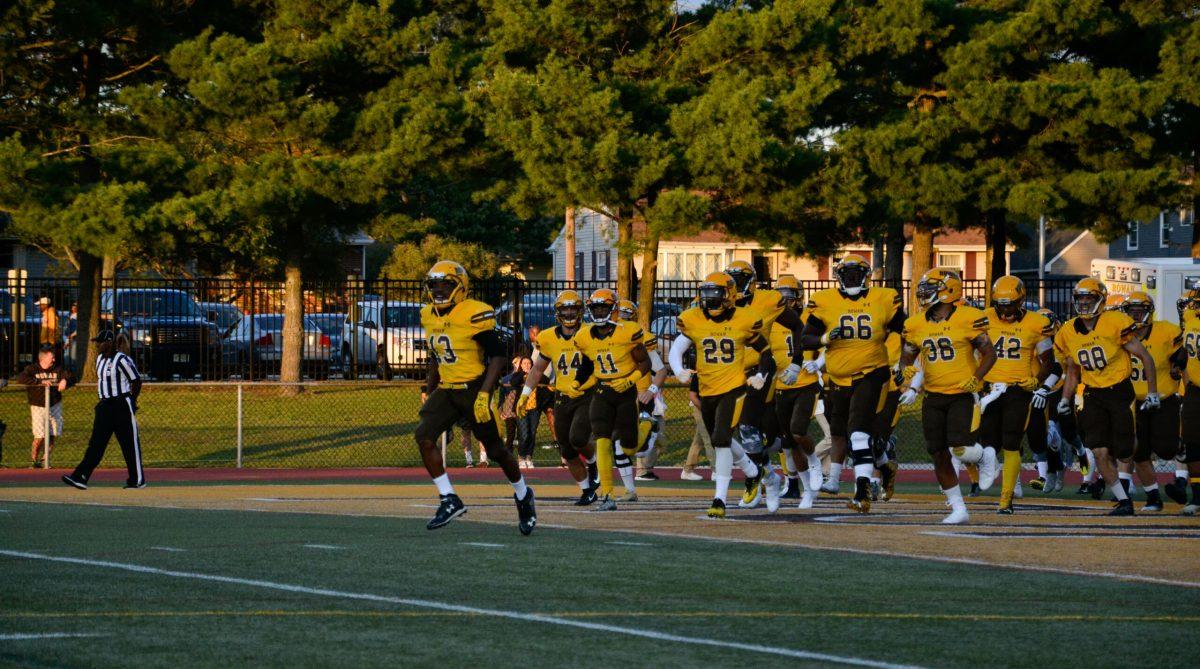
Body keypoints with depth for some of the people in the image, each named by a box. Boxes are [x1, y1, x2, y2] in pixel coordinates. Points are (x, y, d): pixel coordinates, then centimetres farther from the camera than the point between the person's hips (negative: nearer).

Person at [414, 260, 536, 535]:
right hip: (446, 390, 7)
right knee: (424, 436, -14)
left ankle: (523, 497, 31)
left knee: (495, 449, 4)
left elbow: (499, 355, -18)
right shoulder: (429, 316, 7)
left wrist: (484, 394, -25)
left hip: (474, 388, -7)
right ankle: (449, 501, -10)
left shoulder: (474, 315, -16)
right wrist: (430, 394, 21)